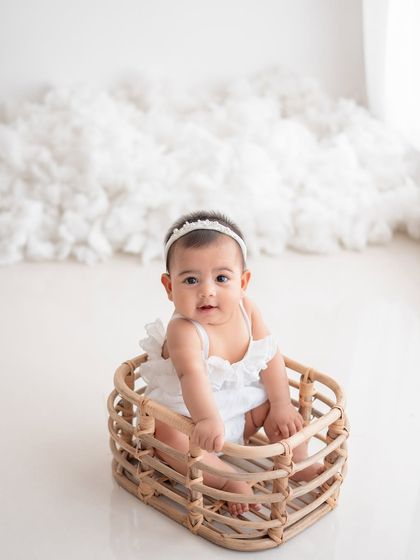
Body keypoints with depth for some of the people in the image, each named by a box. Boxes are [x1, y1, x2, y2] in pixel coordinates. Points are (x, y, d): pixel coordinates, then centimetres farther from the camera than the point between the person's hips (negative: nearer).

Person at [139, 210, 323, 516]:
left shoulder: (248, 311, -12)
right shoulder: (183, 331, -32)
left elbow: (271, 357, -3)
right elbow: (192, 375, -49)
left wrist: (281, 404, -9)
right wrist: (208, 420, -65)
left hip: (243, 404, 6)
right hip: (187, 412, -6)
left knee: (285, 409, -4)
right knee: (168, 438, -31)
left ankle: (299, 465, 10)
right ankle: (230, 480, -25)